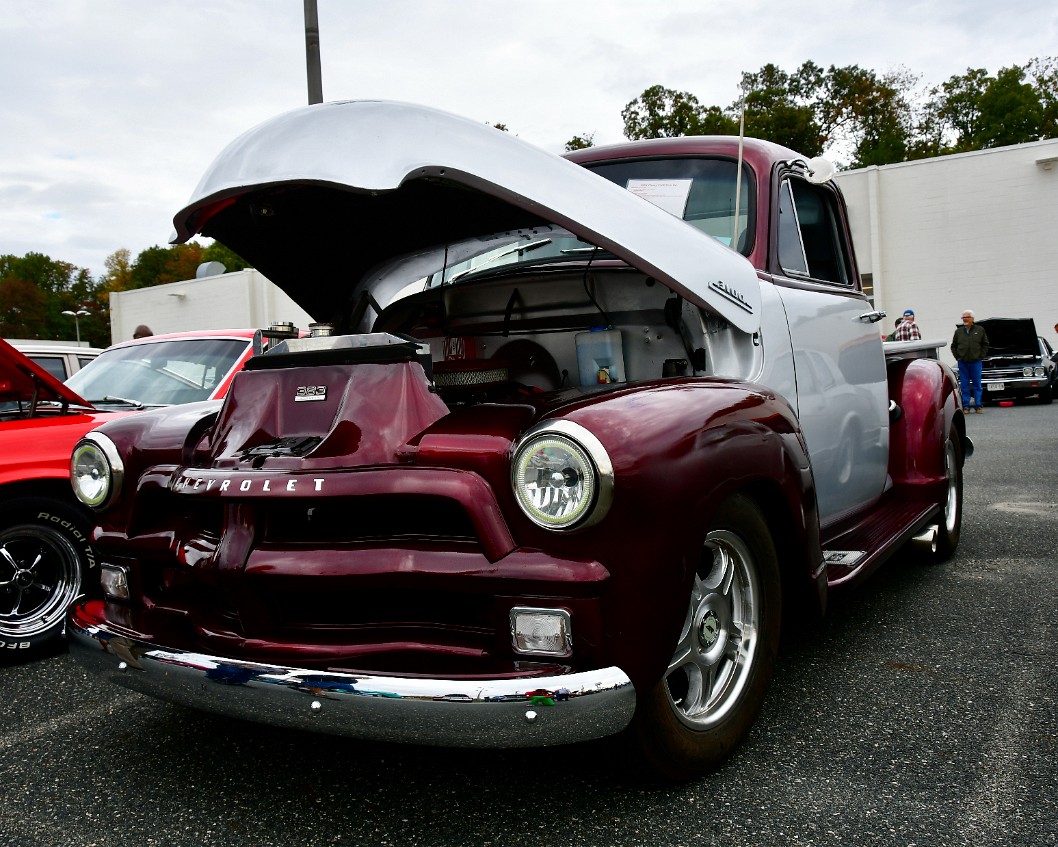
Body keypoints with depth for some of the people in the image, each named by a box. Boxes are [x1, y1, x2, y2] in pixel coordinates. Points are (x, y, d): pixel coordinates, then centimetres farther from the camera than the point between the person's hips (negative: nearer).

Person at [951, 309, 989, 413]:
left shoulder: (980, 330, 5)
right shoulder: (958, 331, 8)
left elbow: (985, 344, 10)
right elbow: (953, 346, 14)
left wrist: (981, 356, 0)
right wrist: (957, 357, 3)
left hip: (975, 362, -1)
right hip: (962, 362, 1)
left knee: (977, 385, 2)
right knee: (964, 386, 2)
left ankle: (978, 406, 6)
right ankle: (966, 406, 5)